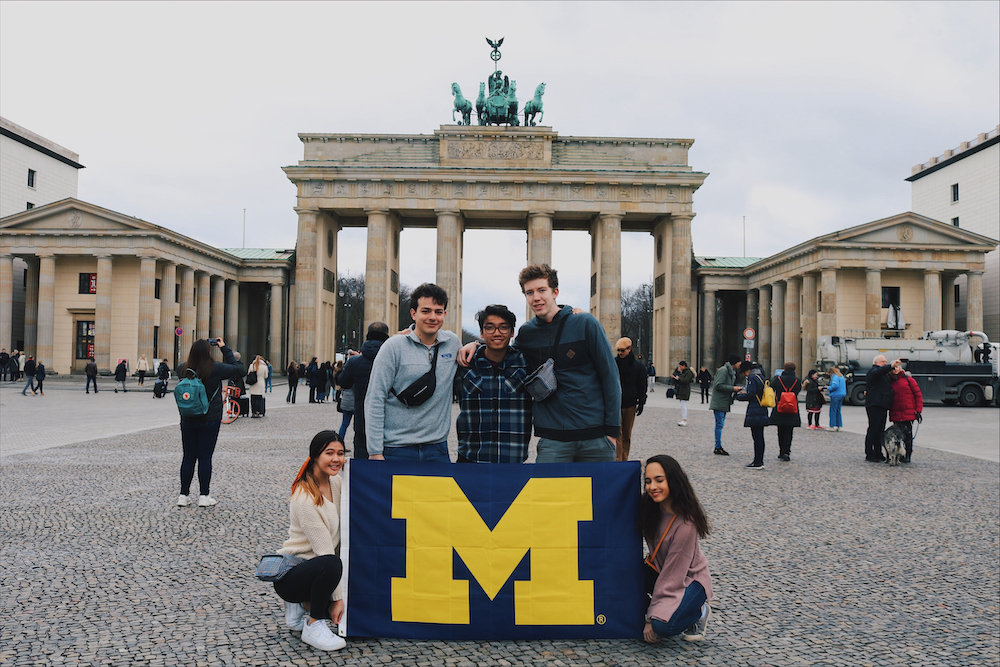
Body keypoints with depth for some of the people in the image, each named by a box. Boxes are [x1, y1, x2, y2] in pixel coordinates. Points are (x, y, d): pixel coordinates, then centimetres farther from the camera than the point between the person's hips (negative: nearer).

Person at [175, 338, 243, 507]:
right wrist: (225, 348, 3)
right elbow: (238, 369, -2)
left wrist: (196, 352, 11)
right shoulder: (215, 368, -16)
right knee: (205, 458, 3)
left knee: (188, 457, 11)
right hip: (210, 420, -4)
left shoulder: (183, 369, -5)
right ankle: (204, 496, 8)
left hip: (188, 420, 4)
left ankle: (183, 495, 15)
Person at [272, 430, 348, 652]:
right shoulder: (305, 499, -23)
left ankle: (304, 606, 11)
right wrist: (337, 597, -21)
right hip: (289, 574, -8)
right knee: (331, 565, -37)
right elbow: (326, 553, -23)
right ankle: (313, 626, -14)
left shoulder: (338, 482, 0)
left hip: (316, 570, 8)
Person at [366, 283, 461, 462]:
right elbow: (374, 400, -7)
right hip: (397, 449, -3)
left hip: (437, 448, 4)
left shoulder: (453, 342, 5)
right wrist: (375, 452, -11)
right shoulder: (394, 347, -6)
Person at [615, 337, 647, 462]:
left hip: (630, 404, 2)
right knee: (617, 433, -9)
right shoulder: (612, 363, 0)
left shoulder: (637, 365, 3)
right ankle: (617, 460, -8)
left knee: (627, 435, 9)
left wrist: (641, 403, 1)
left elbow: (642, 385, 8)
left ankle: (624, 460, 19)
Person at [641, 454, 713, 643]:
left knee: (663, 625, -28)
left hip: (690, 580, -6)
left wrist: (652, 617, -21)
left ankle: (699, 612, 3)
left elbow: (672, 576, -25)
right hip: (659, 570, 6)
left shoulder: (685, 524, -29)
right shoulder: (647, 506, -12)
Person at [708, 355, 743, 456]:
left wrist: (737, 388, 6)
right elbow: (718, 385, -21)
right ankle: (718, 448, -4)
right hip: (719, 403, -10)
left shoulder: (731, 372, 17)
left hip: (725, 403, 10)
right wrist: (733, 388, -19)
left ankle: (718, 447, 17)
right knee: (719, 424, -7)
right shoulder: (723, 370, -15)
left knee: (720, 425, 12)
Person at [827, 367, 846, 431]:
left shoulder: (835, 377, -14)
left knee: (833, 411, -2)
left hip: (836, 395, -9)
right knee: (838, 411, 15)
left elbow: (835, 385, -26)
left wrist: (828, 388, -10)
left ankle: (833, 426, -2)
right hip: (842, 394, 9)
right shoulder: (842, 376, 16)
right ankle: (840, 426, 15)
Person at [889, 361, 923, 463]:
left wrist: (918, 410, -6)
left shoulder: (908, 379, 2)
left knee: (908, 434, 0)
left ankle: (907, 456, 7)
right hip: (896, 413, 3)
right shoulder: (890, 381, 12)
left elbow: (918, 394, 1)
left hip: (909, 412, -3)